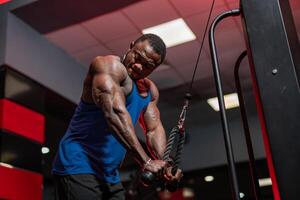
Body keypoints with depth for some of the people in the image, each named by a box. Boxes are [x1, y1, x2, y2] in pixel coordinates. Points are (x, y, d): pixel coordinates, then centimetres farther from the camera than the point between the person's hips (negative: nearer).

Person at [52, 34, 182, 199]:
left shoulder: (150, 91, 13)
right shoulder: (110, 65, -13)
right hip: (78, 166, -8)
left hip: (109, 176, 9)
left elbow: (154, 129, 4)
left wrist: (164, 164, -15)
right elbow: (114, 112, -27)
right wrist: (145, 161, -31)